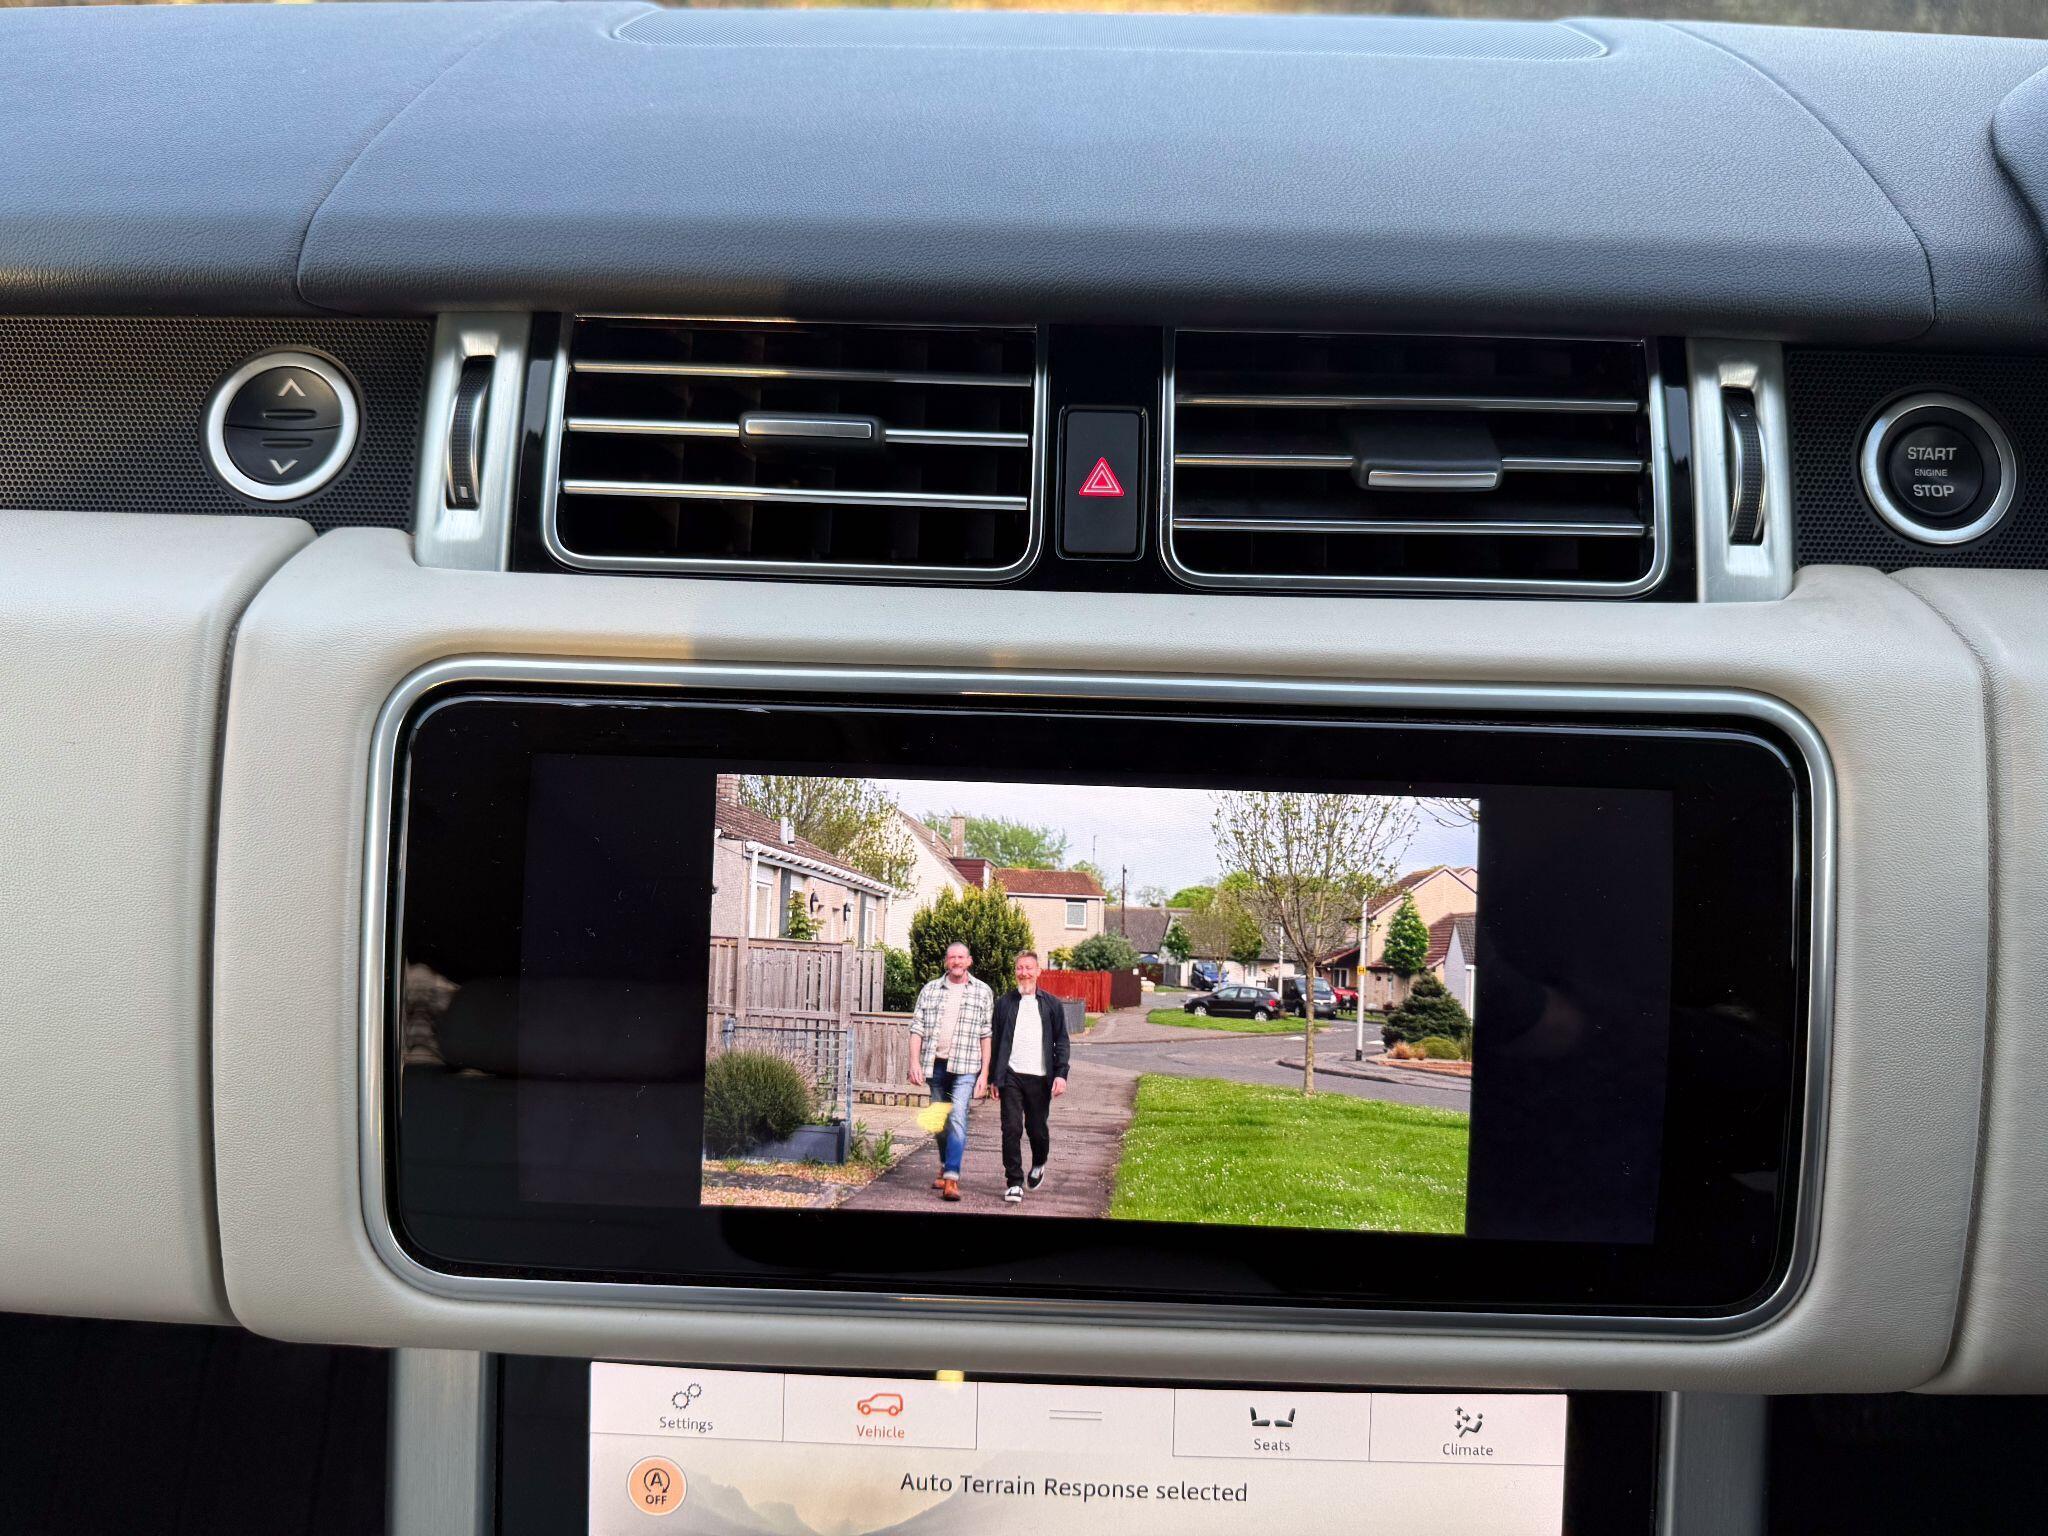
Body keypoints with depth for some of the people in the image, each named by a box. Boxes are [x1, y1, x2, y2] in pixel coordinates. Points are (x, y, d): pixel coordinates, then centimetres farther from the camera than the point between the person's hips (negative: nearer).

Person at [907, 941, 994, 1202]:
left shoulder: (983, 992, 3)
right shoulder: (930, 989, 9)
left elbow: (987, 1035, 1)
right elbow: (917, 1028, 7)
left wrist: (984, 1073, -4)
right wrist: (914, 1063, -4)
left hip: (965, 1066, -3)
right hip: (934, 1064, 3)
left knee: (957, 1118, -15)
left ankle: (951, 1179, -19)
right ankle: (946, 1167, 33)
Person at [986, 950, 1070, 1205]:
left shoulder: (1051, 1005, 6)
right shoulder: (1005, 1003, 7)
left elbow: (1061, 1042, 5)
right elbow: (994, 1041, 10)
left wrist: (1061, 1074, -6)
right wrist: (993, 1077, 7)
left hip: (1039, 1078, 0)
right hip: (1011, 1076, 0)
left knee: (1037, 1128, 7)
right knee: (1011, 1129, -7)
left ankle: (1038, 1165, 37)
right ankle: (1015, 1183, 1)